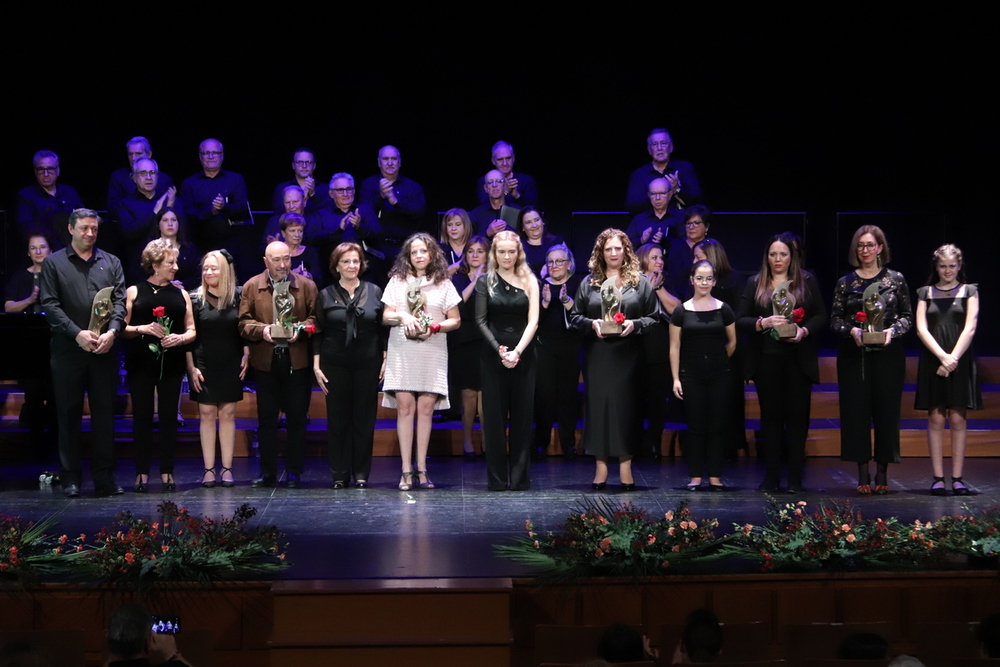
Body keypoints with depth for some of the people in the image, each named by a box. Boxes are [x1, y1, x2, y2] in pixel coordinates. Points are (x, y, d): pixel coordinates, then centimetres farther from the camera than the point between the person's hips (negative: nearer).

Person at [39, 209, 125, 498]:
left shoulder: (111, 263, 13)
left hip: (103, 351, 2)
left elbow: (120, 301, 5)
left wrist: (112, 331, -13)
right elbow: (50, 305, -3)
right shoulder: (53, 263, 6)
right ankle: (70, 478, 8)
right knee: (69, 414, 3)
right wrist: (77, 333, -15)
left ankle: (104, 477, 7)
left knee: (105, 413, 3)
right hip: (68, 351, -2)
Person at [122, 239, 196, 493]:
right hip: (141, 363, -2)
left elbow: (191, 330, 11)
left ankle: (167, 472, 7)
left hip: (171, 364, 2)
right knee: (142, 416, 0)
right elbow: (122, 328, 1)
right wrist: (143, 329, -15)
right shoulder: (134, 292, 4)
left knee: (169, 416, 2)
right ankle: (142, 472, 4)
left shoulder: (180, 294, 11)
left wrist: (180, 338, -9)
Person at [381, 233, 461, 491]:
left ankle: (421, 469, 2)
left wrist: (435, 327, -10)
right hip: (402, 351, 0)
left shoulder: (443, 284, 9)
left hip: (432, 352, 0)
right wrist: (403, 317, -11)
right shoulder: (397, 281, 11)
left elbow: (455, 320, 8)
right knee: (405, 406, -7)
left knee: (426, 408, -3)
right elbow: (386, 316, 9)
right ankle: (406, 470, -7)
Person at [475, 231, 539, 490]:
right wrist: (500, 350, -11)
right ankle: (497, 478, 4)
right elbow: (481, 320, 1)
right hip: (493, 355, 0)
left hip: (523, 355, 0)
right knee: (494, 415, 0)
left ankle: (520, 477, 5)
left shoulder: (529, 281, 6)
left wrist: (517, 351, -13)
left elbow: (533, 320, -1)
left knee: (522, 415, 1)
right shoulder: (485, 281, 6)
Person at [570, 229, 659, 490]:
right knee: (598, 404, 0)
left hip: (627, 354, -1)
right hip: (598, 355, 1)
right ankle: (601, 465, 4)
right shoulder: (589, 282, 9)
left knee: (626, 405, -1)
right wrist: (592, 324, -10)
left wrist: (635, 324, -13)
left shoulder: (640, 282, 5)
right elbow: (575, 316, 9)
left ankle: (625, 466, 4)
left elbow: (654, 317, 5)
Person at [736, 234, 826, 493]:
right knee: (770, 416, 4)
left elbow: (821, 315, 5)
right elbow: (741, 319, 3)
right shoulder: (755, 284, 7)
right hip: (766, 360, 1)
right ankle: (770, 476, 9)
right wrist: (763, 323, -16)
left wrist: (804, 331, -13)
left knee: (797, 415, -1)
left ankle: (795, 478, 5)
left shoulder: (807, 282, 6)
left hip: (798, 360, -1)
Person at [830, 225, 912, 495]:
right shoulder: (845, 283, 6)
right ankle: (863, 473, 4)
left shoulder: (896, 280, 4)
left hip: (887, 354, -1)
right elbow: (835, 319, 6)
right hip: (853, 354, 1)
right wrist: (852, 330, -13)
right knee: (856, 411, -1)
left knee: (886, 411, 0)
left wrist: (893, 330, -12)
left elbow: (907, 316, 6)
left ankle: (882, 473, 8)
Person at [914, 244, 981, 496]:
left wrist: (953, 358, -13)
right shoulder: (925, 293, 10)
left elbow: (970, 329, -2)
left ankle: (957, 478, -1)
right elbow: (921, 329, 1)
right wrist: (942, 356, -12)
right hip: (932, 362, 1)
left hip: (960, 362, -1)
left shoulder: (969, 291, 7)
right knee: (936, 419, -2)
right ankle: (938, 478, -2)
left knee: (957, 419, -2)